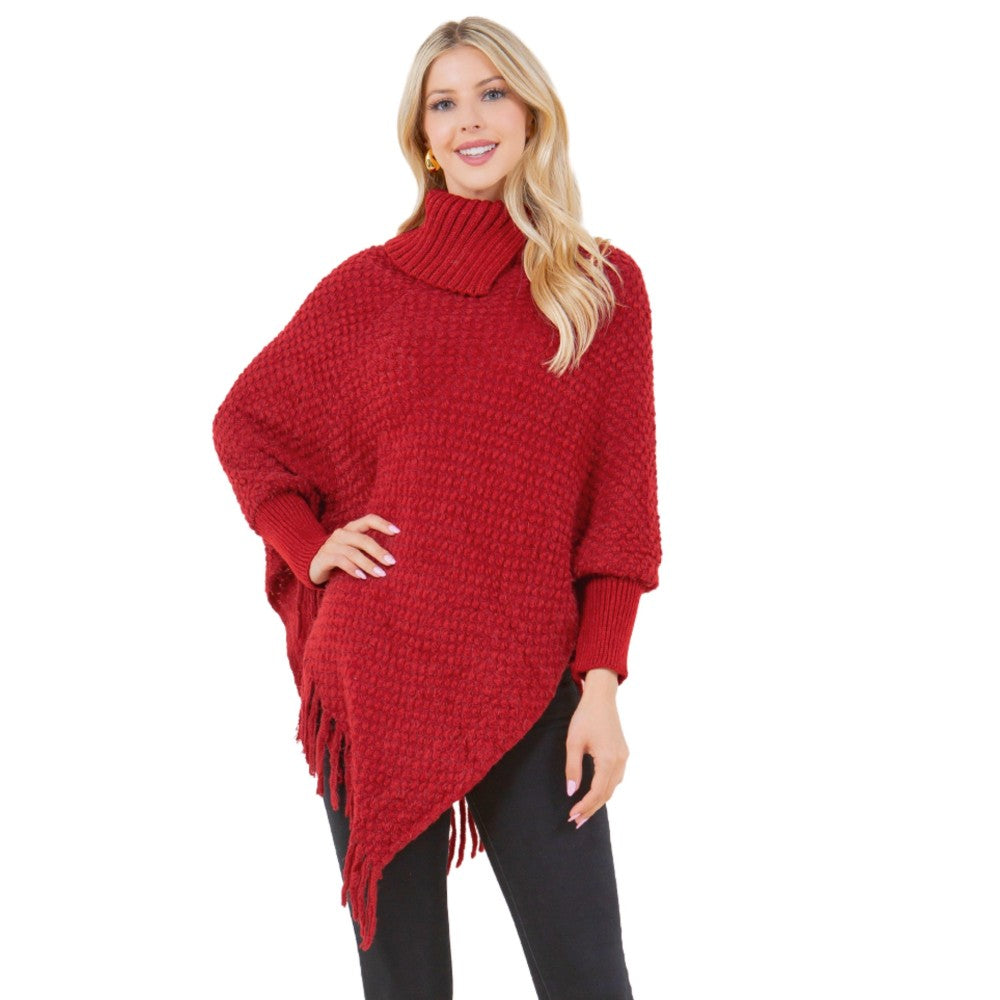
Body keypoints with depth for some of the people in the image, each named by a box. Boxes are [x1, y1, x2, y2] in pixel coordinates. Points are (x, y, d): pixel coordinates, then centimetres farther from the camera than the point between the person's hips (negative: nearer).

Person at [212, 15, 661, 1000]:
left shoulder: (604, 285, 5)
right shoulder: (369, 285, 6)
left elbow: (618, 502, 1)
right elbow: (243, 423, 17)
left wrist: (600, 686, -7)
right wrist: (309, 548, 2)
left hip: (531, 688, 0)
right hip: (378, 676, 1)